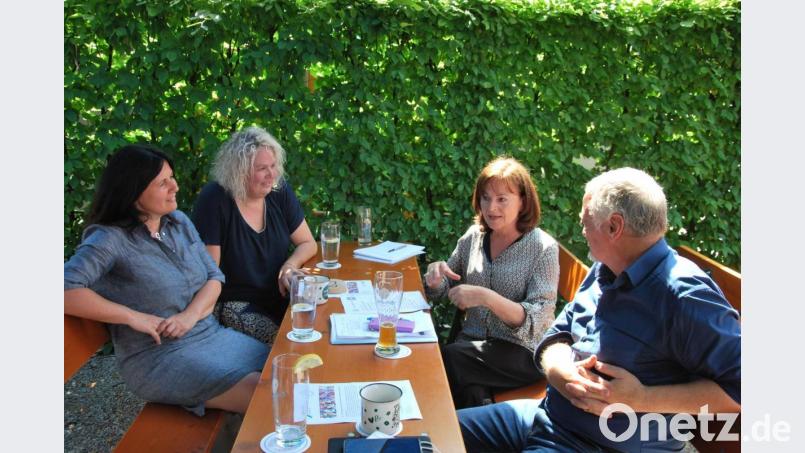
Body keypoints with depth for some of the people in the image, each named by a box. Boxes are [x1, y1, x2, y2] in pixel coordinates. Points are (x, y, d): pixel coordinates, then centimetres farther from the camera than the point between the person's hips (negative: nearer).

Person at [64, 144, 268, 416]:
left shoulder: (180, 222, 8)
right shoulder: (110, 239, -12)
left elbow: (214, 276, 7)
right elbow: (66, 290, -25)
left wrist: (190, 315, -12)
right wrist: (133, 317, -22)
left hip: (212, 335, 7)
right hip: (158, 357, -7)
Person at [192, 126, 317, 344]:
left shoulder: (279, 191, 1)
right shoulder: (214, 200, -14)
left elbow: (308, 243, 8)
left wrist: (290, 265, -12)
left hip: (278, 294, 6)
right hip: (233, 302, -5)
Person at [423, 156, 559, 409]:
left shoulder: (543, 248, -7)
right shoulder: (474, 236, 6)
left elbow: (537, 320, -15)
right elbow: (441, 293, 15)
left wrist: (487, 298, -29)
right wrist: (435, 276, -9)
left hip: (522, 351, -3)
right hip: (472, 342, 3)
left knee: (449, 359, -27)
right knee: (472, 390, -30)